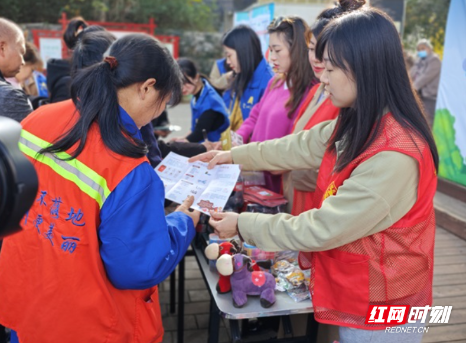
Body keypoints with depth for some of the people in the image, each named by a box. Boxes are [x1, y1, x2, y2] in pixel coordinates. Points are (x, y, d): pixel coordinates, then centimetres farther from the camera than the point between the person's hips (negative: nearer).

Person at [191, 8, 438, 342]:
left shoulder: (393, 157, -32)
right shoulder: (357, 126, -2)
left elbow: (323, 229, -28)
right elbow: (301, 146, 8)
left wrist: (243, 225, -18)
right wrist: (235, 155, 10)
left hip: (380, 312, -7)